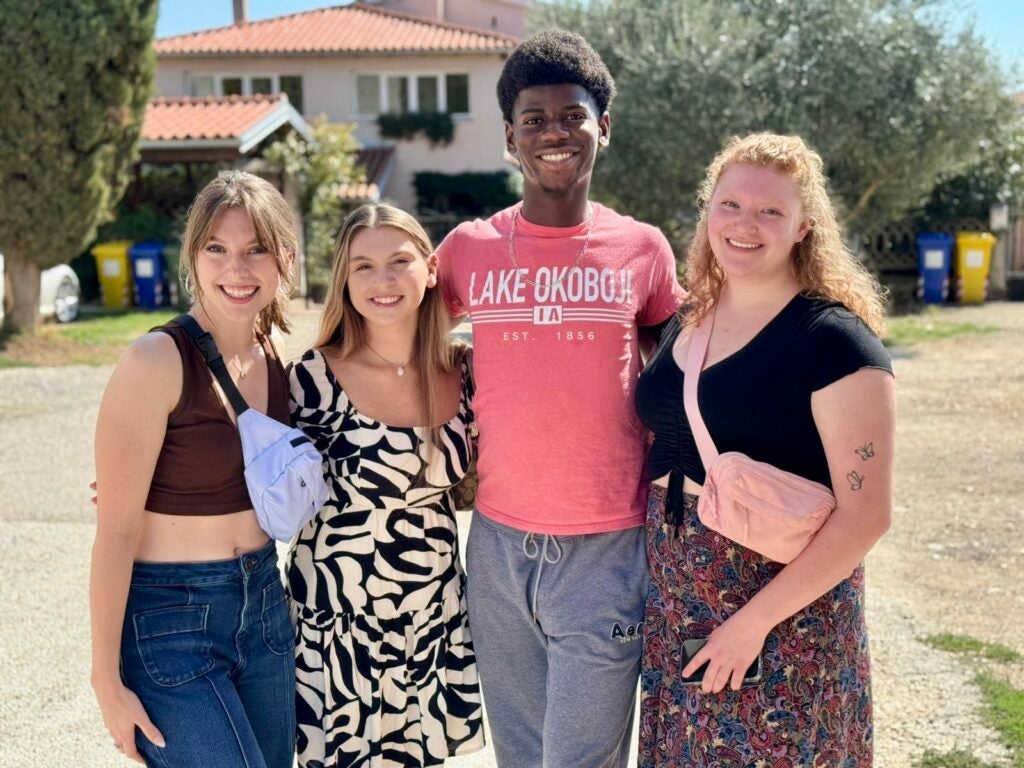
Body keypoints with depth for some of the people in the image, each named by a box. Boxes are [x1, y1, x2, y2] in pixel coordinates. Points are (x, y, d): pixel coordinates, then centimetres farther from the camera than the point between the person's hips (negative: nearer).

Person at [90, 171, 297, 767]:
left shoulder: (273, 359, 3)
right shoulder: (158, 362, -17)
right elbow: (115, 529, -16)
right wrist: (108, 682, -15)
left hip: (264, 604, 7)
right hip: (170, 620, -7)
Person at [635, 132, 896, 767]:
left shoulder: (834, 339, -13)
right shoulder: (685, 325, 7)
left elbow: (866, 513, -16)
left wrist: (755, 619, -18)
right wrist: (660, 560, 5)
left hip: (787, 613, -6)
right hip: (674, 612, 6)